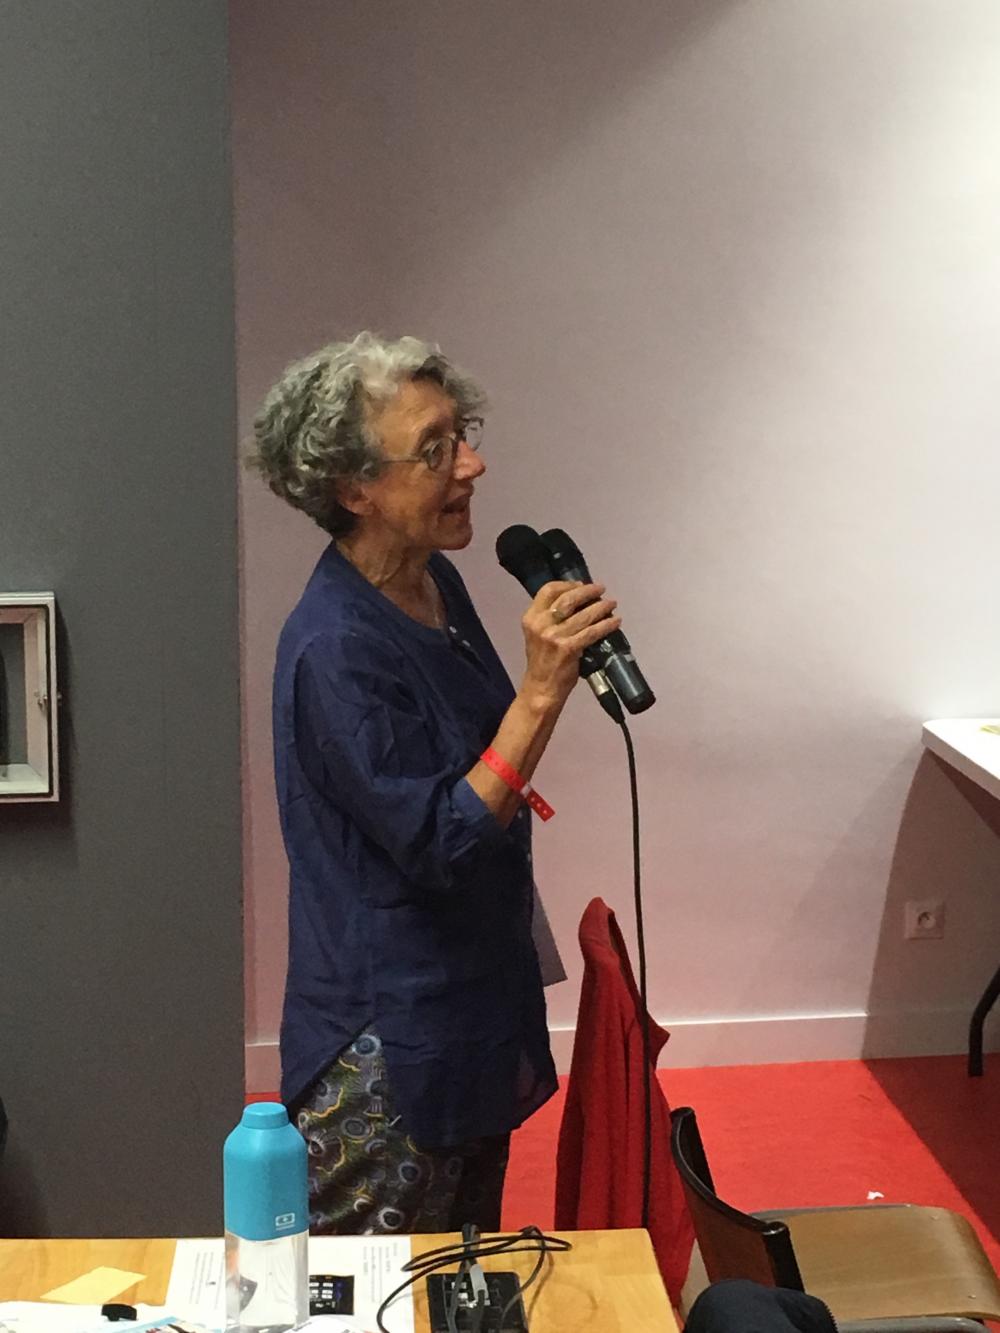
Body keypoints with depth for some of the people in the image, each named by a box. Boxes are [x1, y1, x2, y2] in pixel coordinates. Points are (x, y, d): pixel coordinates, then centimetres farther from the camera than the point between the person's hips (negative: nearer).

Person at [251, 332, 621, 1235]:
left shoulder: (437, 584, 3)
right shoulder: (333, 649, -25)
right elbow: (440, 846, -28)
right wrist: (542, 693, -32)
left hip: (479, 1007, 9)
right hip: (388, 1044, -9)